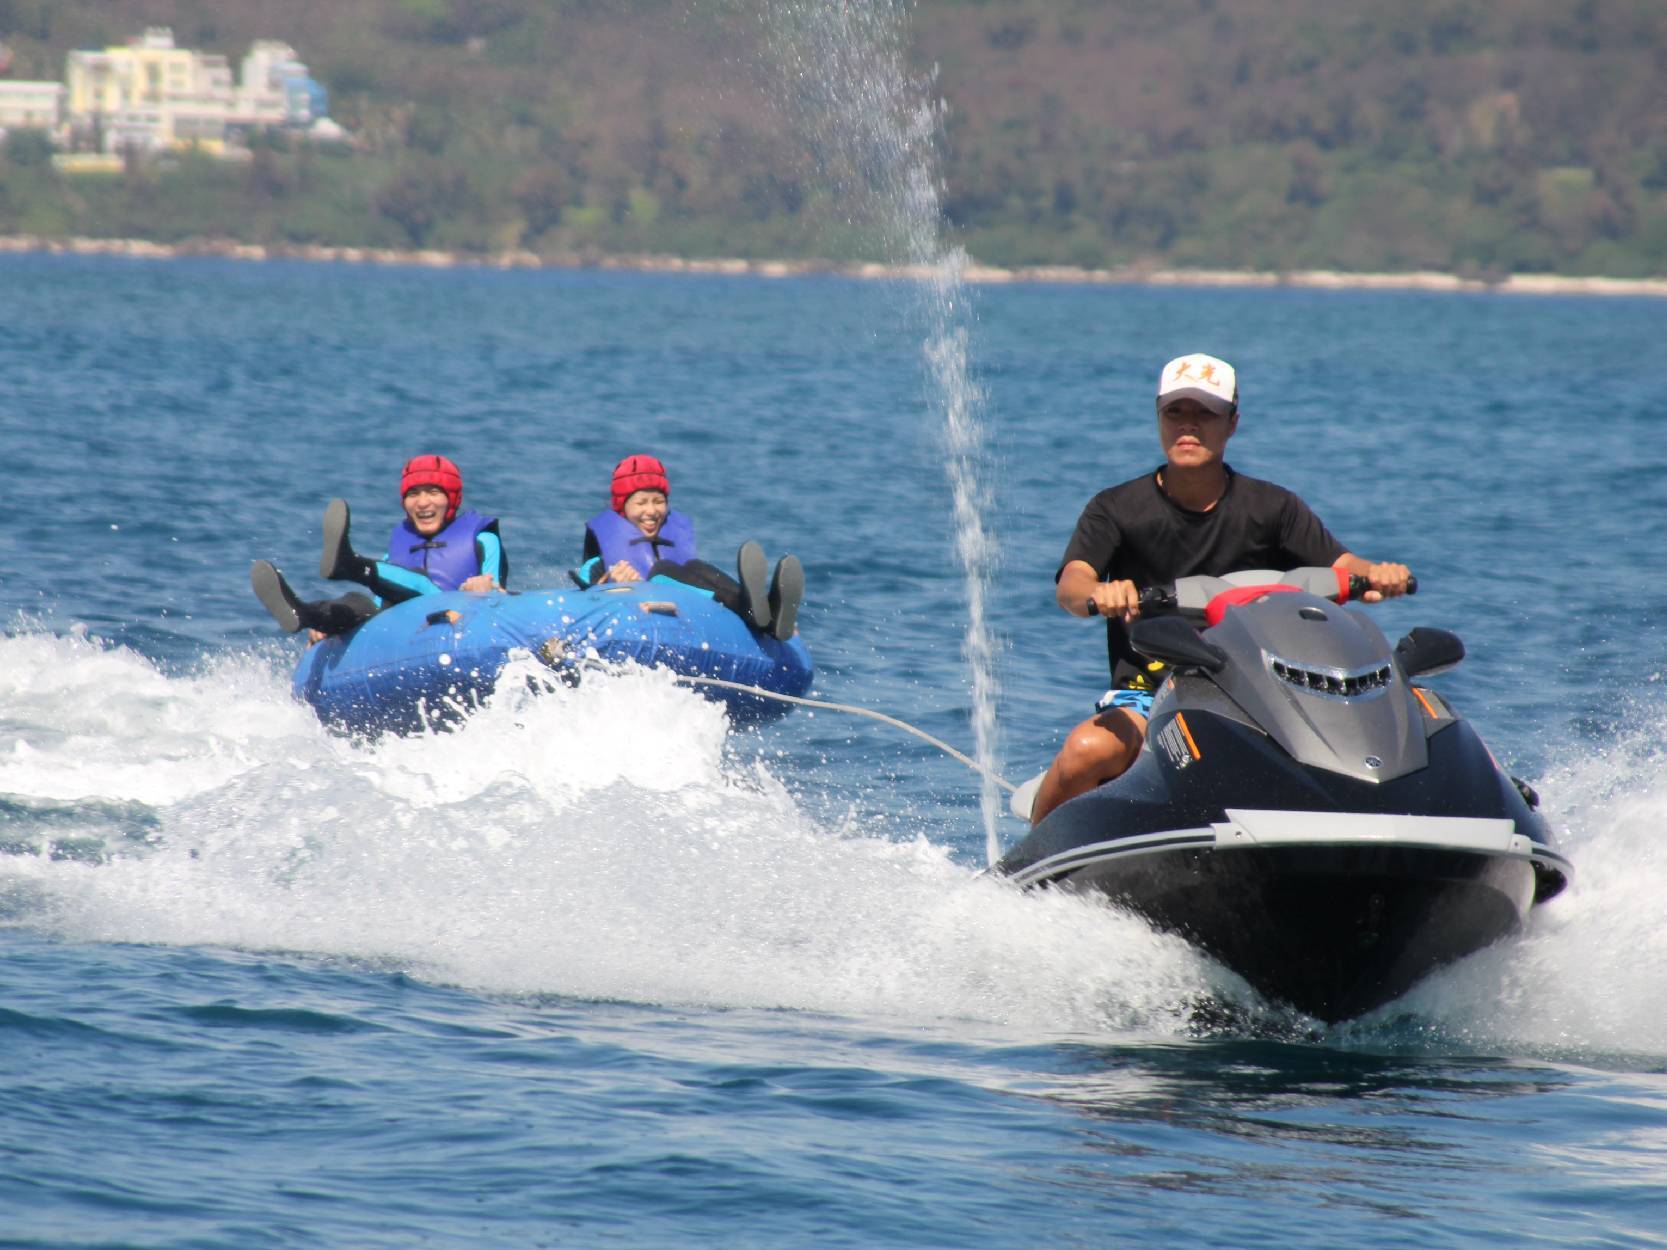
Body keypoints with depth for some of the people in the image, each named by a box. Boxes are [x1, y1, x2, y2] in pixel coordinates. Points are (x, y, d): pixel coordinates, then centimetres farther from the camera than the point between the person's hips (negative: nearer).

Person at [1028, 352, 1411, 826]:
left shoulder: (1271, 507, 6)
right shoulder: (1116, 510, 0)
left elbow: (1341, 565, 0)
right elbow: (1070, 584, -16)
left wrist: (1375, 574, -26)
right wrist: (1098, 595, -42)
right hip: (1145, 699, -1)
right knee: (1087, 750, -34)